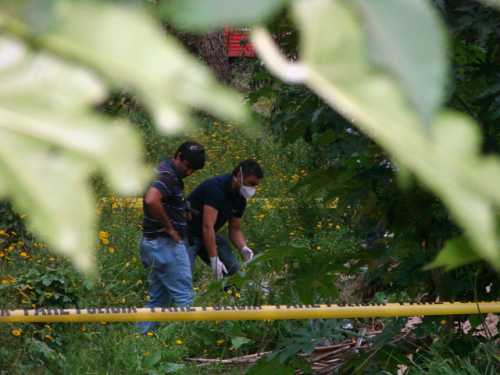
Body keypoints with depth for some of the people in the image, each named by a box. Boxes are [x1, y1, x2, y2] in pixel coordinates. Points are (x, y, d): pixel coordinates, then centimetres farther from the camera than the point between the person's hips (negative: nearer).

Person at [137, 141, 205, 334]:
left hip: (153, 244, 10)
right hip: (167, 245, -10)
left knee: (158, 300, 14)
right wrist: (169, 228, -22)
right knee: (183, 297, -4)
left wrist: (182, 212, 15)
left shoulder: (170, 174, 15)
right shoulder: (167, 176, -17)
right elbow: (152, 201, -35)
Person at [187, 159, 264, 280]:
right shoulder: (216, 187, -28)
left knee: (233, 269, 0)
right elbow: (207, 227, -33)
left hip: (209, 236, 9)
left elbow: (235, 229, 8)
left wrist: (243, 248, -13)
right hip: (187, 234, -9)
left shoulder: (240, 199, -1)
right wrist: (214, 259, -34)